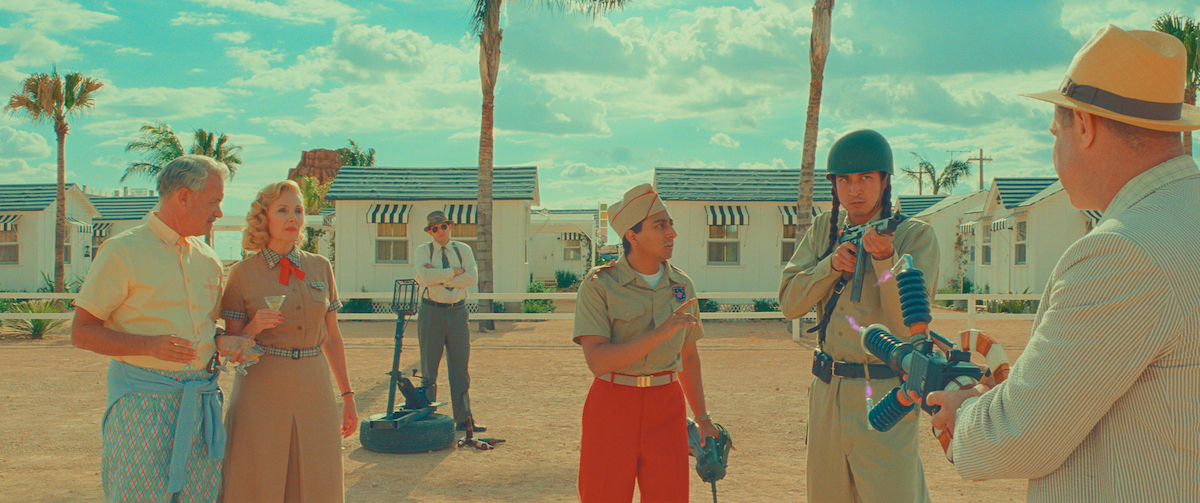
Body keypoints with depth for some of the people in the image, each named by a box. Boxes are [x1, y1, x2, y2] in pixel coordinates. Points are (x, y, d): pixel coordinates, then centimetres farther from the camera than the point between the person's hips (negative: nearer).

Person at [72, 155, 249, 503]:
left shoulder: (207, 259, 14)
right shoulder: (121, 252, -5)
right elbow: (81, 333, -7)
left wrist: (221, 342, 3)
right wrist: (149, 346, -22)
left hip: (201, 402, 6)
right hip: (143, 401, -6)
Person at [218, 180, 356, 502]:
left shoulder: (320, 268, 8)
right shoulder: (242, 273, -1)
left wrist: (347, 395, 12)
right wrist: (254, 327, -19)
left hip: (315, 392, 3)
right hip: (261, 392, -2)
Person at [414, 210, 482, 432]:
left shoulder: (463, 250, 8)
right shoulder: (423, 251, 2)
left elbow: (472, 278, -8)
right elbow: (426, 276, -18)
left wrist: (439, 276, -14)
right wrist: (455, 271, -12)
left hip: (457, 312, 2)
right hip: (431, 312, -2)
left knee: (460, 367, 3)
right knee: (429, 367, 2)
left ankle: (463, 419, 9)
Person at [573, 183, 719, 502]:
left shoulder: (681, 285, 6)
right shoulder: (599, 285, -8)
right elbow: (597, 361, -18)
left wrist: (703, 419, 17)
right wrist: (658, 334, -25)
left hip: (666, 407, 3)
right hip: (612, 404, -3)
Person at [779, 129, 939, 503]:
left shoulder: (915, 235, -7)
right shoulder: (824, 229, 8)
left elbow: (907, 326, -17)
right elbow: (789, 303, 2)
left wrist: (885, 258, -31)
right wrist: (832, 265, -13)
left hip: (884, 393, -5)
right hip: (827, 390, 5)